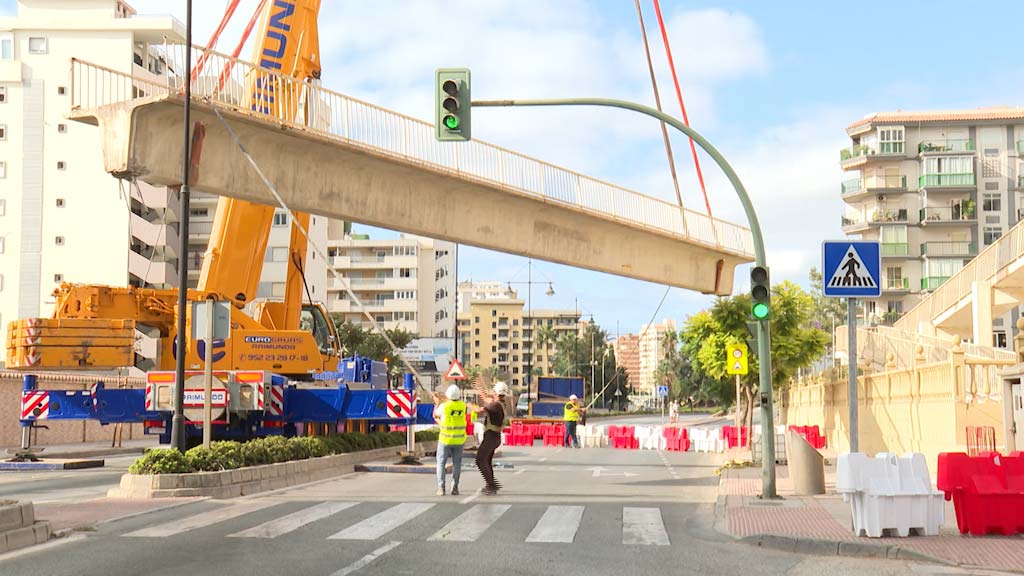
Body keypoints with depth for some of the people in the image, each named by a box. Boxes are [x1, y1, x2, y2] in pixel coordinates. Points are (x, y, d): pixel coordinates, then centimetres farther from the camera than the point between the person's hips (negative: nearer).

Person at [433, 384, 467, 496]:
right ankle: (454, 488, 4)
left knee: (441, 463, 8)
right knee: (456, 464, 12)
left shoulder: (443, 406, -15)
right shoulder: (462, 405, -7)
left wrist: (437, 403, 19)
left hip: (445, 439, -2)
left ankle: (441, 488, -2)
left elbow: (435, 415, 6)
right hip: (459, 440, 2)